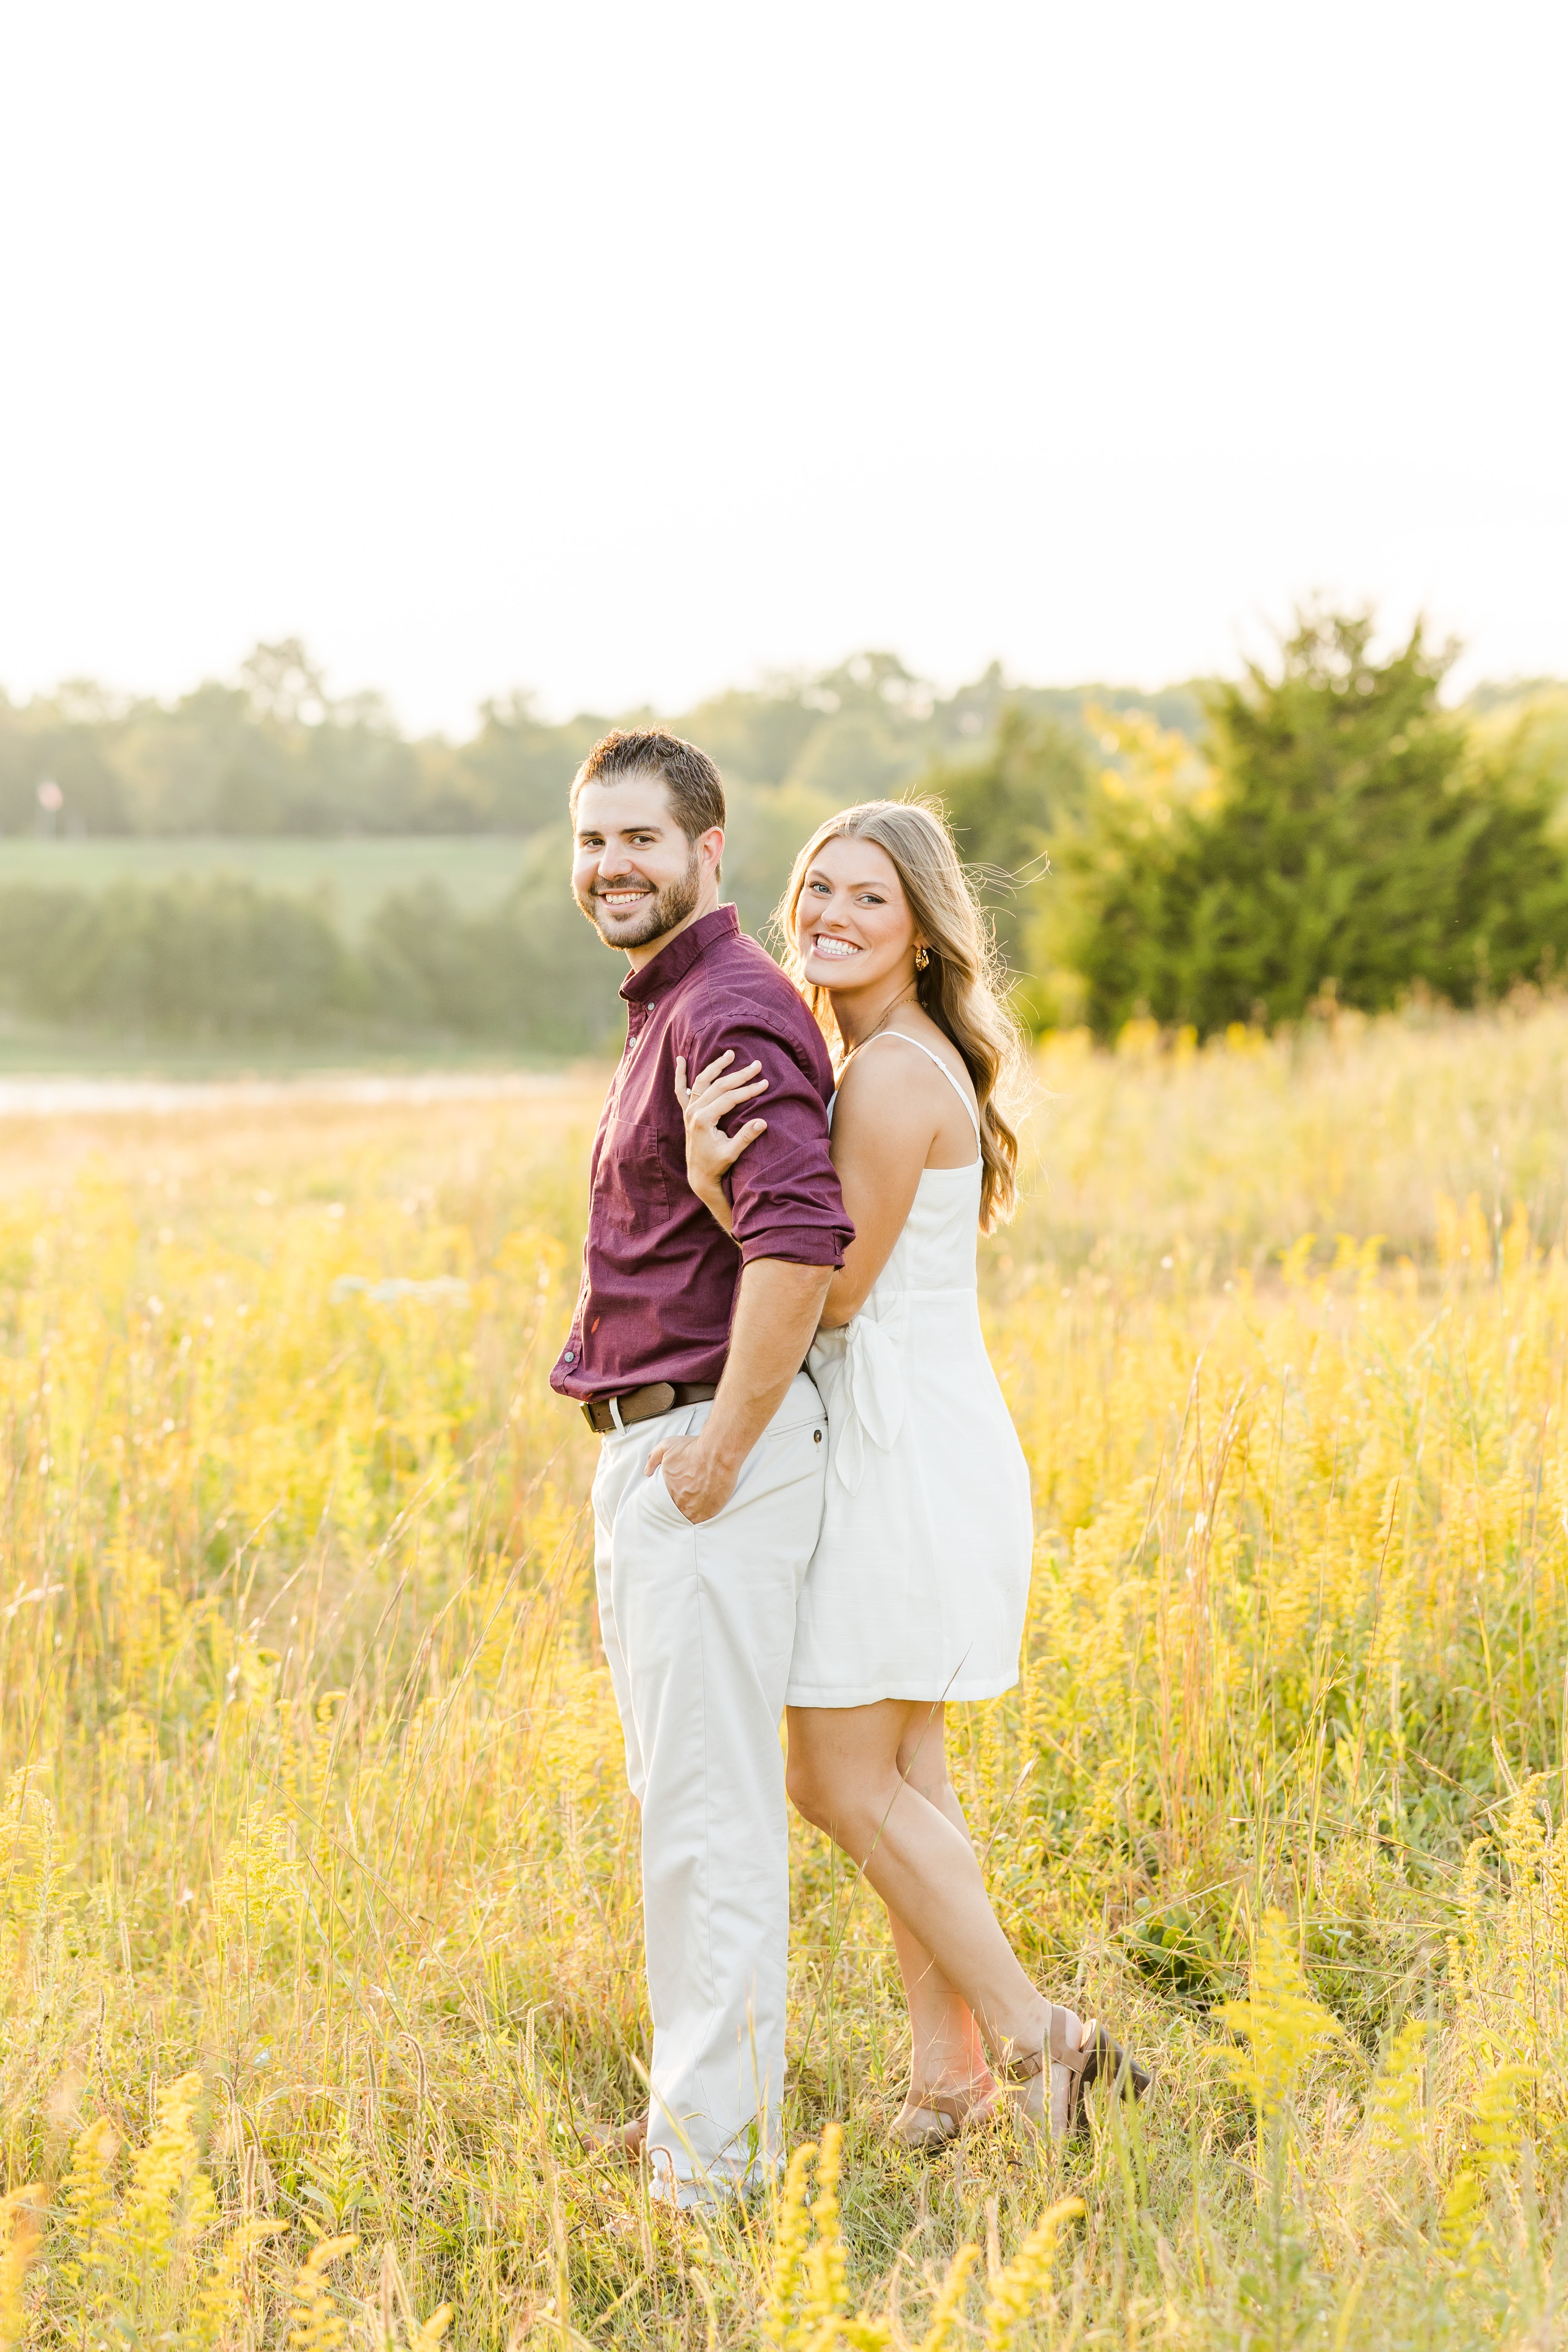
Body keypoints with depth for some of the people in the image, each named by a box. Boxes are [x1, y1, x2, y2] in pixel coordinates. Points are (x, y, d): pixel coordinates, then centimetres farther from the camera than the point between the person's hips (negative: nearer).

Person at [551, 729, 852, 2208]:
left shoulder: (732, 1012, -16)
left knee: (707, 1809, -6)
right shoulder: (668, 1013, 17)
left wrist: (720, 1450, -23)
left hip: (707, 1450, -11)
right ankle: (708, 2100, 28)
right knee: (682, 1794, 18)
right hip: (644, 1452, 11)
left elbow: (798, 1238, -30)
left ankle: (715, 2159, 0)